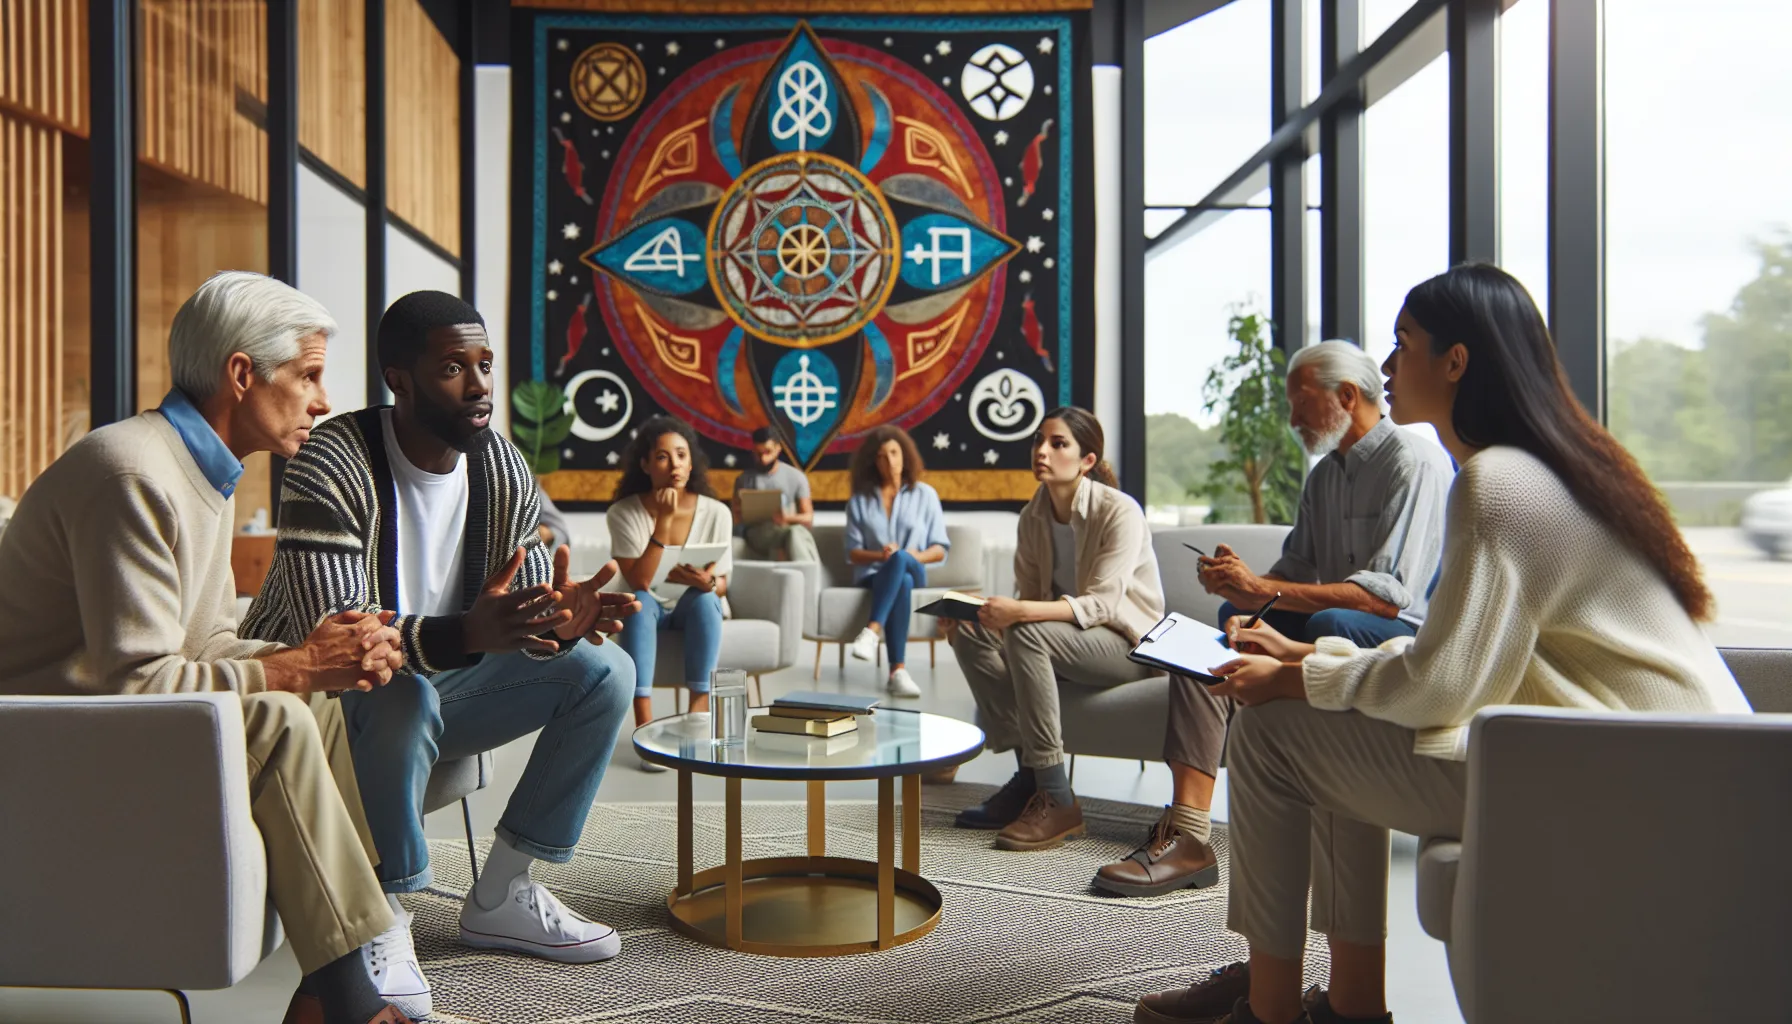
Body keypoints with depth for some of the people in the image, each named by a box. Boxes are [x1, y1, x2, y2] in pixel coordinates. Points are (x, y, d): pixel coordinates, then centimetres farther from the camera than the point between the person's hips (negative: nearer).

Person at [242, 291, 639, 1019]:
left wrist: (563, 617, -31)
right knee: (401, 693, -39)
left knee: (604, 670, -9)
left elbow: (526, 608, -5)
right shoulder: (332, 467, -23)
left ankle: (500, 896, -3)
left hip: (441, 683, 7)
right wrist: (465, 634, -50)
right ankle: (383, 924, -17)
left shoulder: (502, 468, -4)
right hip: (321, 698, -6)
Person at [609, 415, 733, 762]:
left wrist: (705, 581, -31)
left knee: (703, 597, -32)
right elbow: (639, 583, -24)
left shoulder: (716, 512, -11)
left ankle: (698, 715, -33)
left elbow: (721, 586, -6)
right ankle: (646, 729, -40)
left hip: (695, 610, 1)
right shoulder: (623, 512, -14)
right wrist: (663, 523, -30)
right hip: (649, 611, -1)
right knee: (638, 602, -34)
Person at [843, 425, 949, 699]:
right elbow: (852, 553, 6)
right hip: (872, 576, 0)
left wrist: (917, 556, -14)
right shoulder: (859, 500, 11)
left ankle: (873, 629, -45)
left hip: (914, 573, 0)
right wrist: (880, 555, -14)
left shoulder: (925, 495, 10)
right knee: (902, 582, -37)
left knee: (900, 558, -37)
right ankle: (898, 671, -46)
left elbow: (940, 549, 7)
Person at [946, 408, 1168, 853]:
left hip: (1131, 644, -7)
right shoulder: (1034, 515, 2)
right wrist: (995, 611, -18)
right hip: (1066, 637, 7)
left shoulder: (1120, 512, -18)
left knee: (1028, 634, -33)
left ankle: (1057, 800, -26)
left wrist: (1019, 613, -40)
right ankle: (1028, 774, -12)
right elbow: (1031, 597, 4)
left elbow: (1098, 604, -26)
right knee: (969, 632, -14)